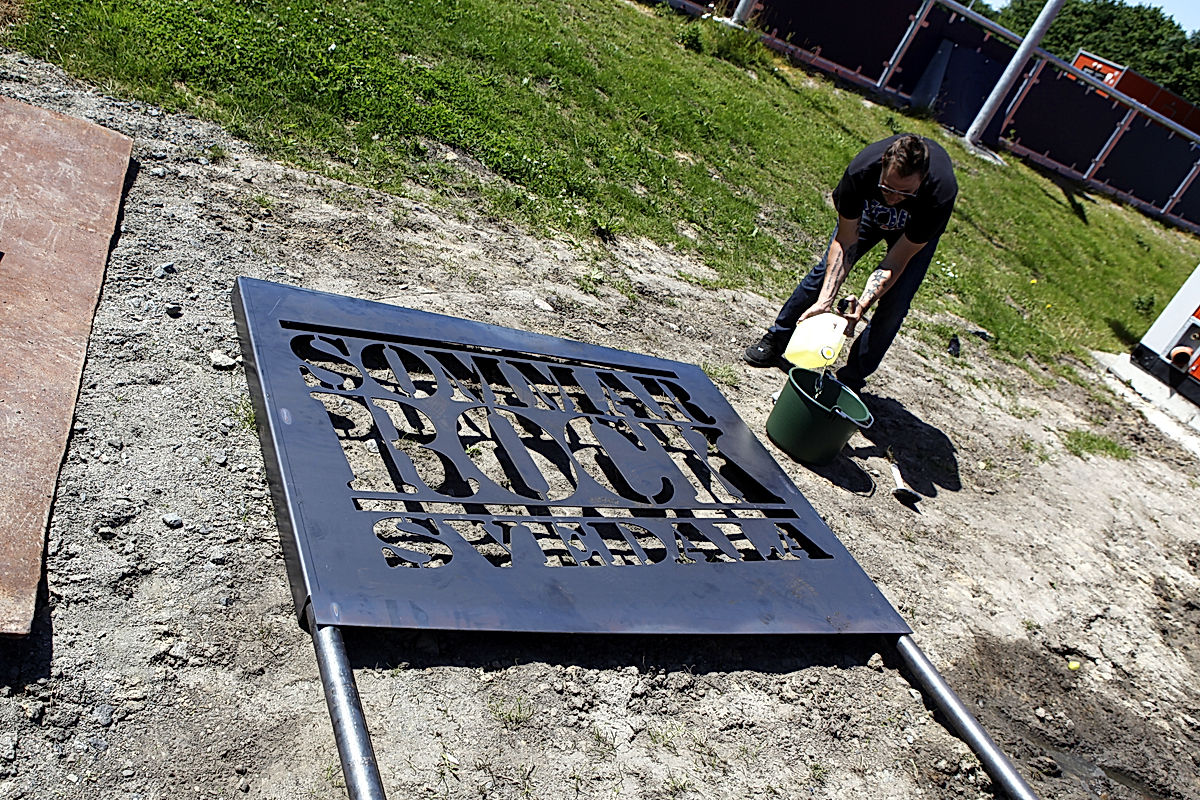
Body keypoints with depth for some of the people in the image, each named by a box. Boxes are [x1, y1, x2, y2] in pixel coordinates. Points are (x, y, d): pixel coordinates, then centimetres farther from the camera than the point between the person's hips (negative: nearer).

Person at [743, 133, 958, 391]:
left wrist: (862, 305, -44)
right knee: (829, 268, -4)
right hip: (869, 209, 1)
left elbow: (894, 264, -33)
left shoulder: (940, 194, -42)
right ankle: (776, 341, 14)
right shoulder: (861, 170, -39)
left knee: (894, 304, -11)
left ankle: (852, 378, 4)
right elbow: (844, 243, -29)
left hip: (916, 226, -1)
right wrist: (824, 300, -37)